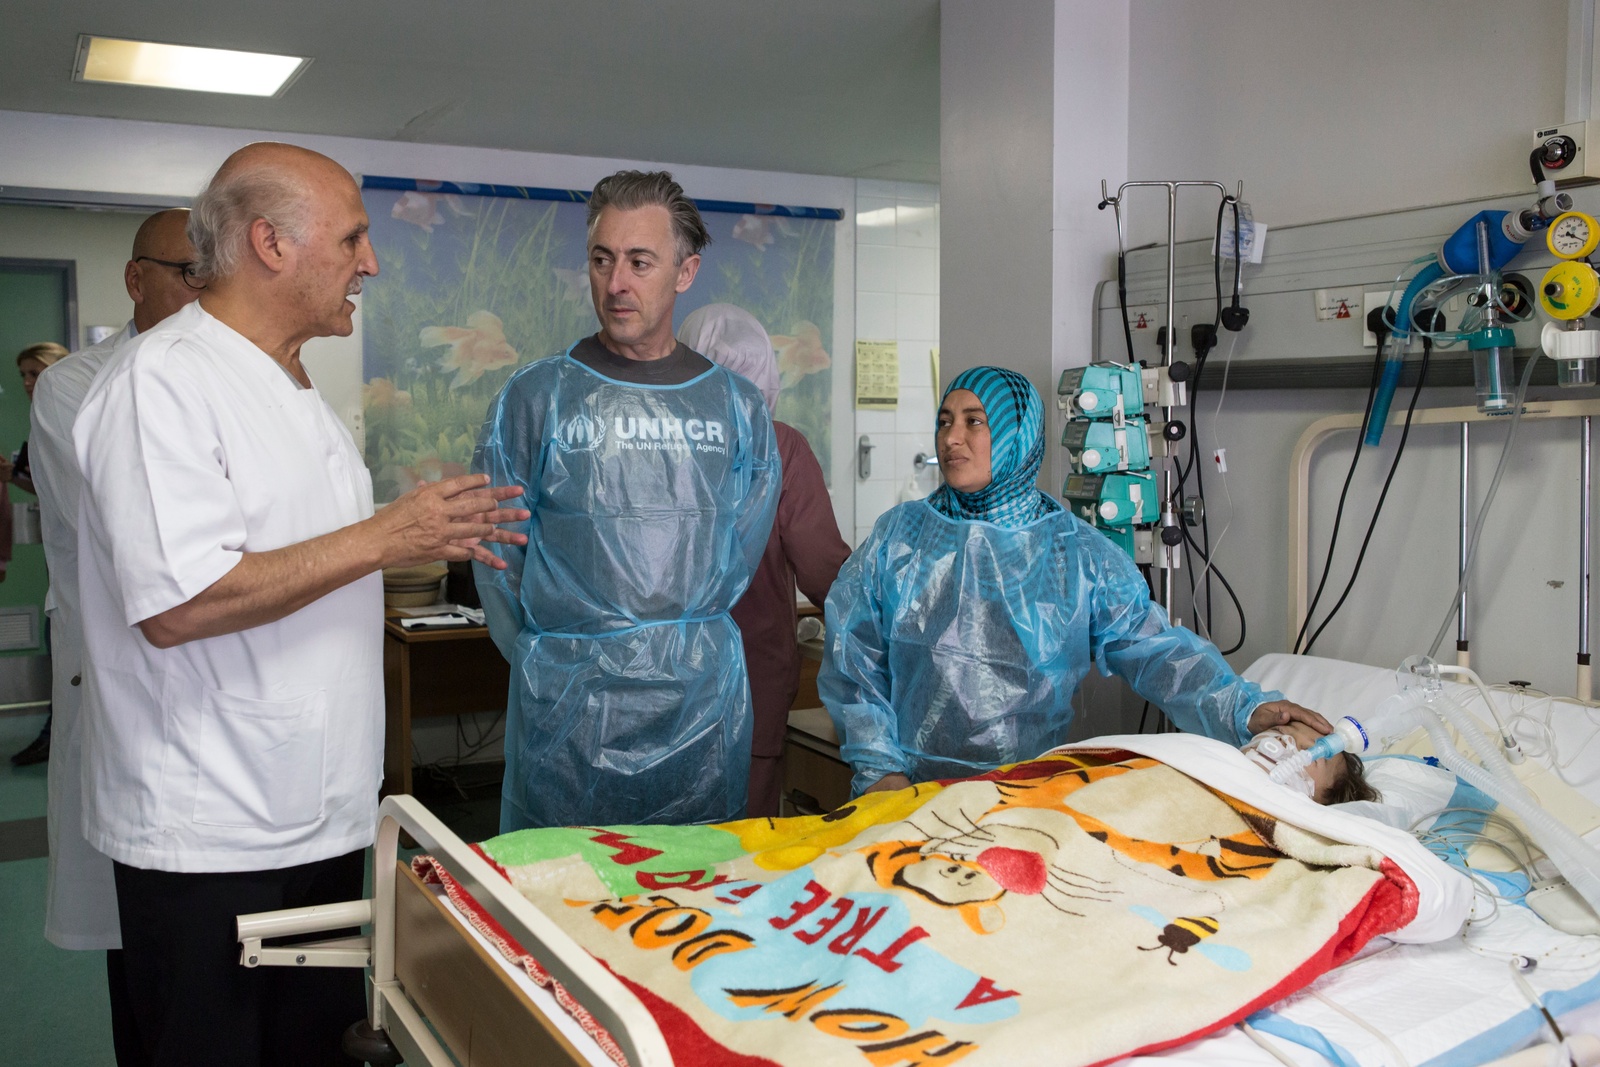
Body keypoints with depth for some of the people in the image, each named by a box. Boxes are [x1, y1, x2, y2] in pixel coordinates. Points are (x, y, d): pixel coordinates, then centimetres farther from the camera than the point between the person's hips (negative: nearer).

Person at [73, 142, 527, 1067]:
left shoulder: (300, 391, 14)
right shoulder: (161, 381, -17)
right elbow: (176, 604, -27)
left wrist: (432, 539, 9)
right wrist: (383, 539, -20)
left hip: (323, 818, 9)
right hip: (208, 842, -8)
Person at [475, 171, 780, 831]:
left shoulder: (737, 405, 6)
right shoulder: (534, 398, 0)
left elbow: (739, 555, 10)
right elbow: (498, 554, 2)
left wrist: (685, 646, 4)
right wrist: (551, 663, 1)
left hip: (703, 708, 2)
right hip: (565, 714, -2)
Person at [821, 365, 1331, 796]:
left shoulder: (1080, 553, 5)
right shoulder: (897, 536, 7)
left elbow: (1152, 648, -4)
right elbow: (853, 662, 6)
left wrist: (1243, 709, -19)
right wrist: (879, 767, -4)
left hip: (1032, 791, 0)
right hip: (911, 787, 1)